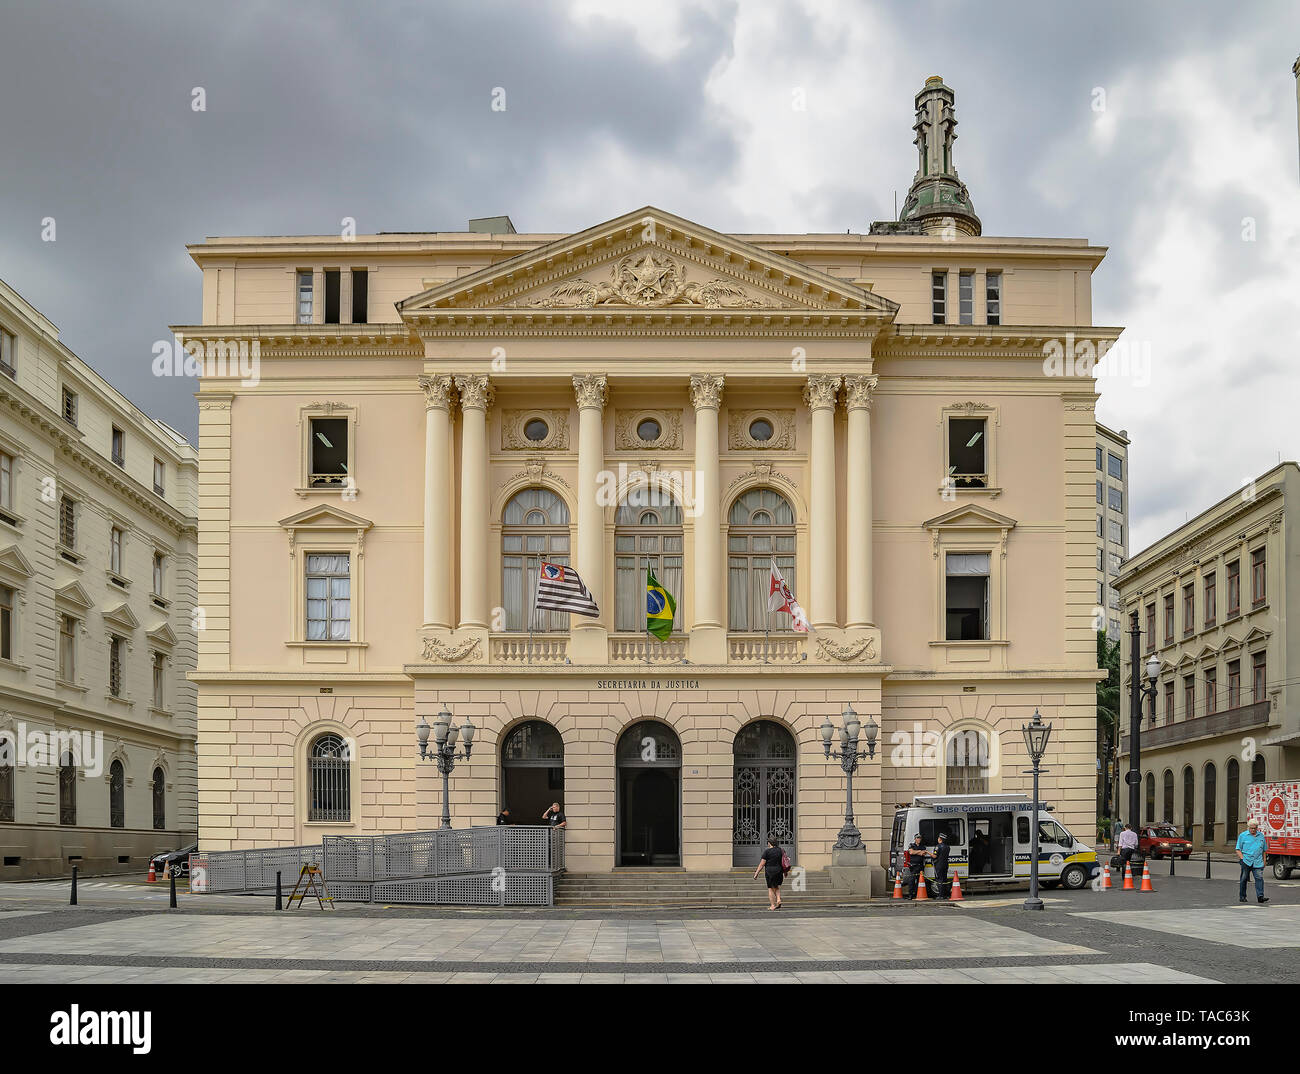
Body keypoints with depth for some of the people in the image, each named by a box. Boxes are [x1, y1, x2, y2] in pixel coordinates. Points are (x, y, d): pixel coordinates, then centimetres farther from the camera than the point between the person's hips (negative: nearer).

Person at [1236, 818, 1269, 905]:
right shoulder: (1242, 836, 4)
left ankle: (1260, 897, -15)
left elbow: (1263, 850, 19)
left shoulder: (1261, 836, 13)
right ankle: (1242, 897, 15)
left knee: (1259, 878, -11)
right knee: (1244, 879, 4)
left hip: (1258, 862, 1)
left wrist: (1264, 861, 14)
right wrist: (1242, 859, -9)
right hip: (1246, 862, -1)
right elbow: (1238, 849, 3)